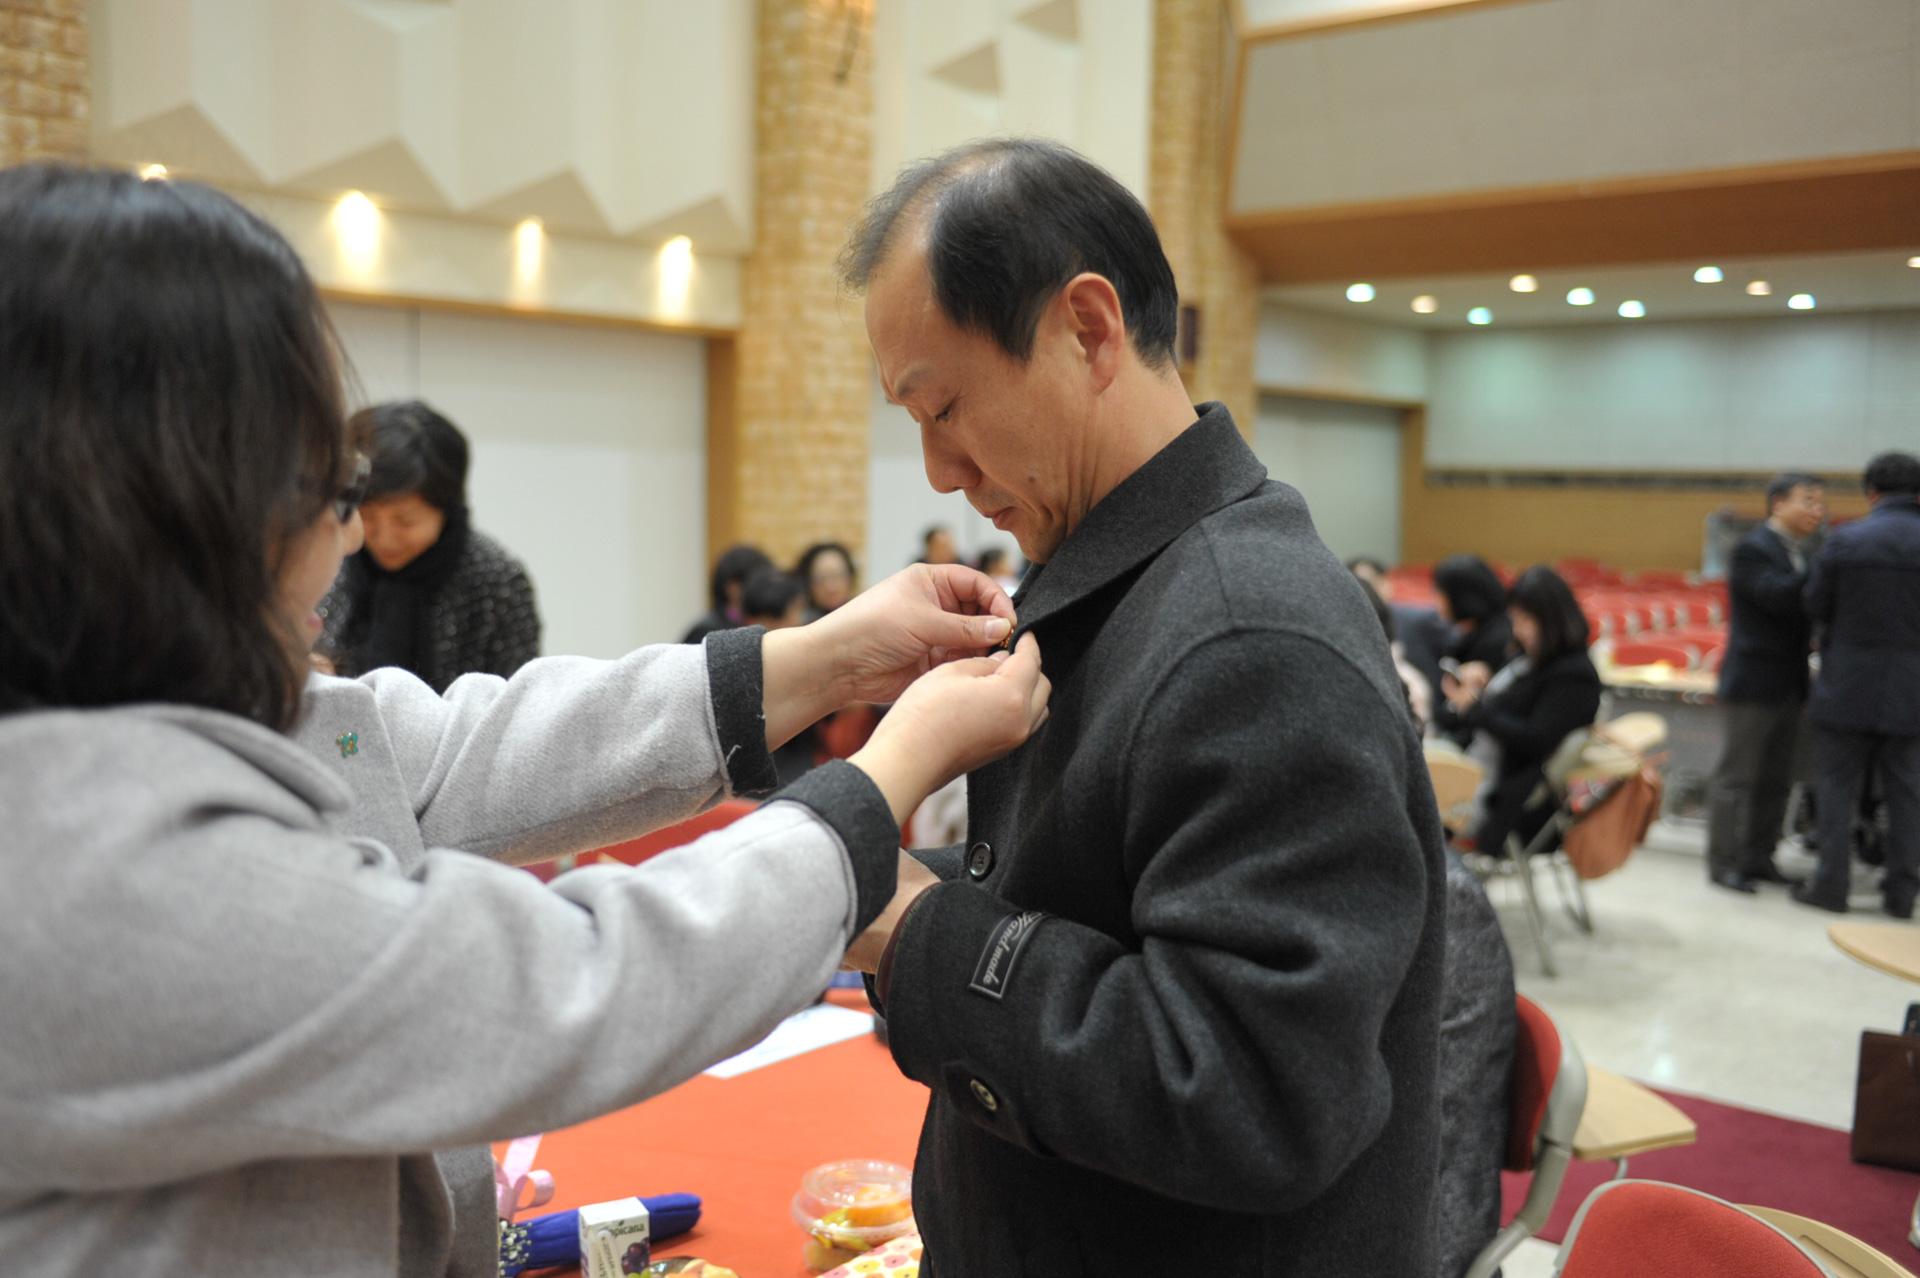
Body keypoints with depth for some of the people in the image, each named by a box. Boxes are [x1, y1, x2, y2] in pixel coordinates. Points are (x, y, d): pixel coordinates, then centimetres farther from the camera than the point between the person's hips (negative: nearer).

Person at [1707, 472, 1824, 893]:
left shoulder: (1799, 552, 14)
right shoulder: (1753, 549, -12)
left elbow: (1803, 606, 16)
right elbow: (1779, 596, -26)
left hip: (1788, 685, 8)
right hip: (1753, 683, -8)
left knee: (1776, 780, 13)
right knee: (1737, 776, -1)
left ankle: (1759, 857, 22)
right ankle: (1723, 862, 6)